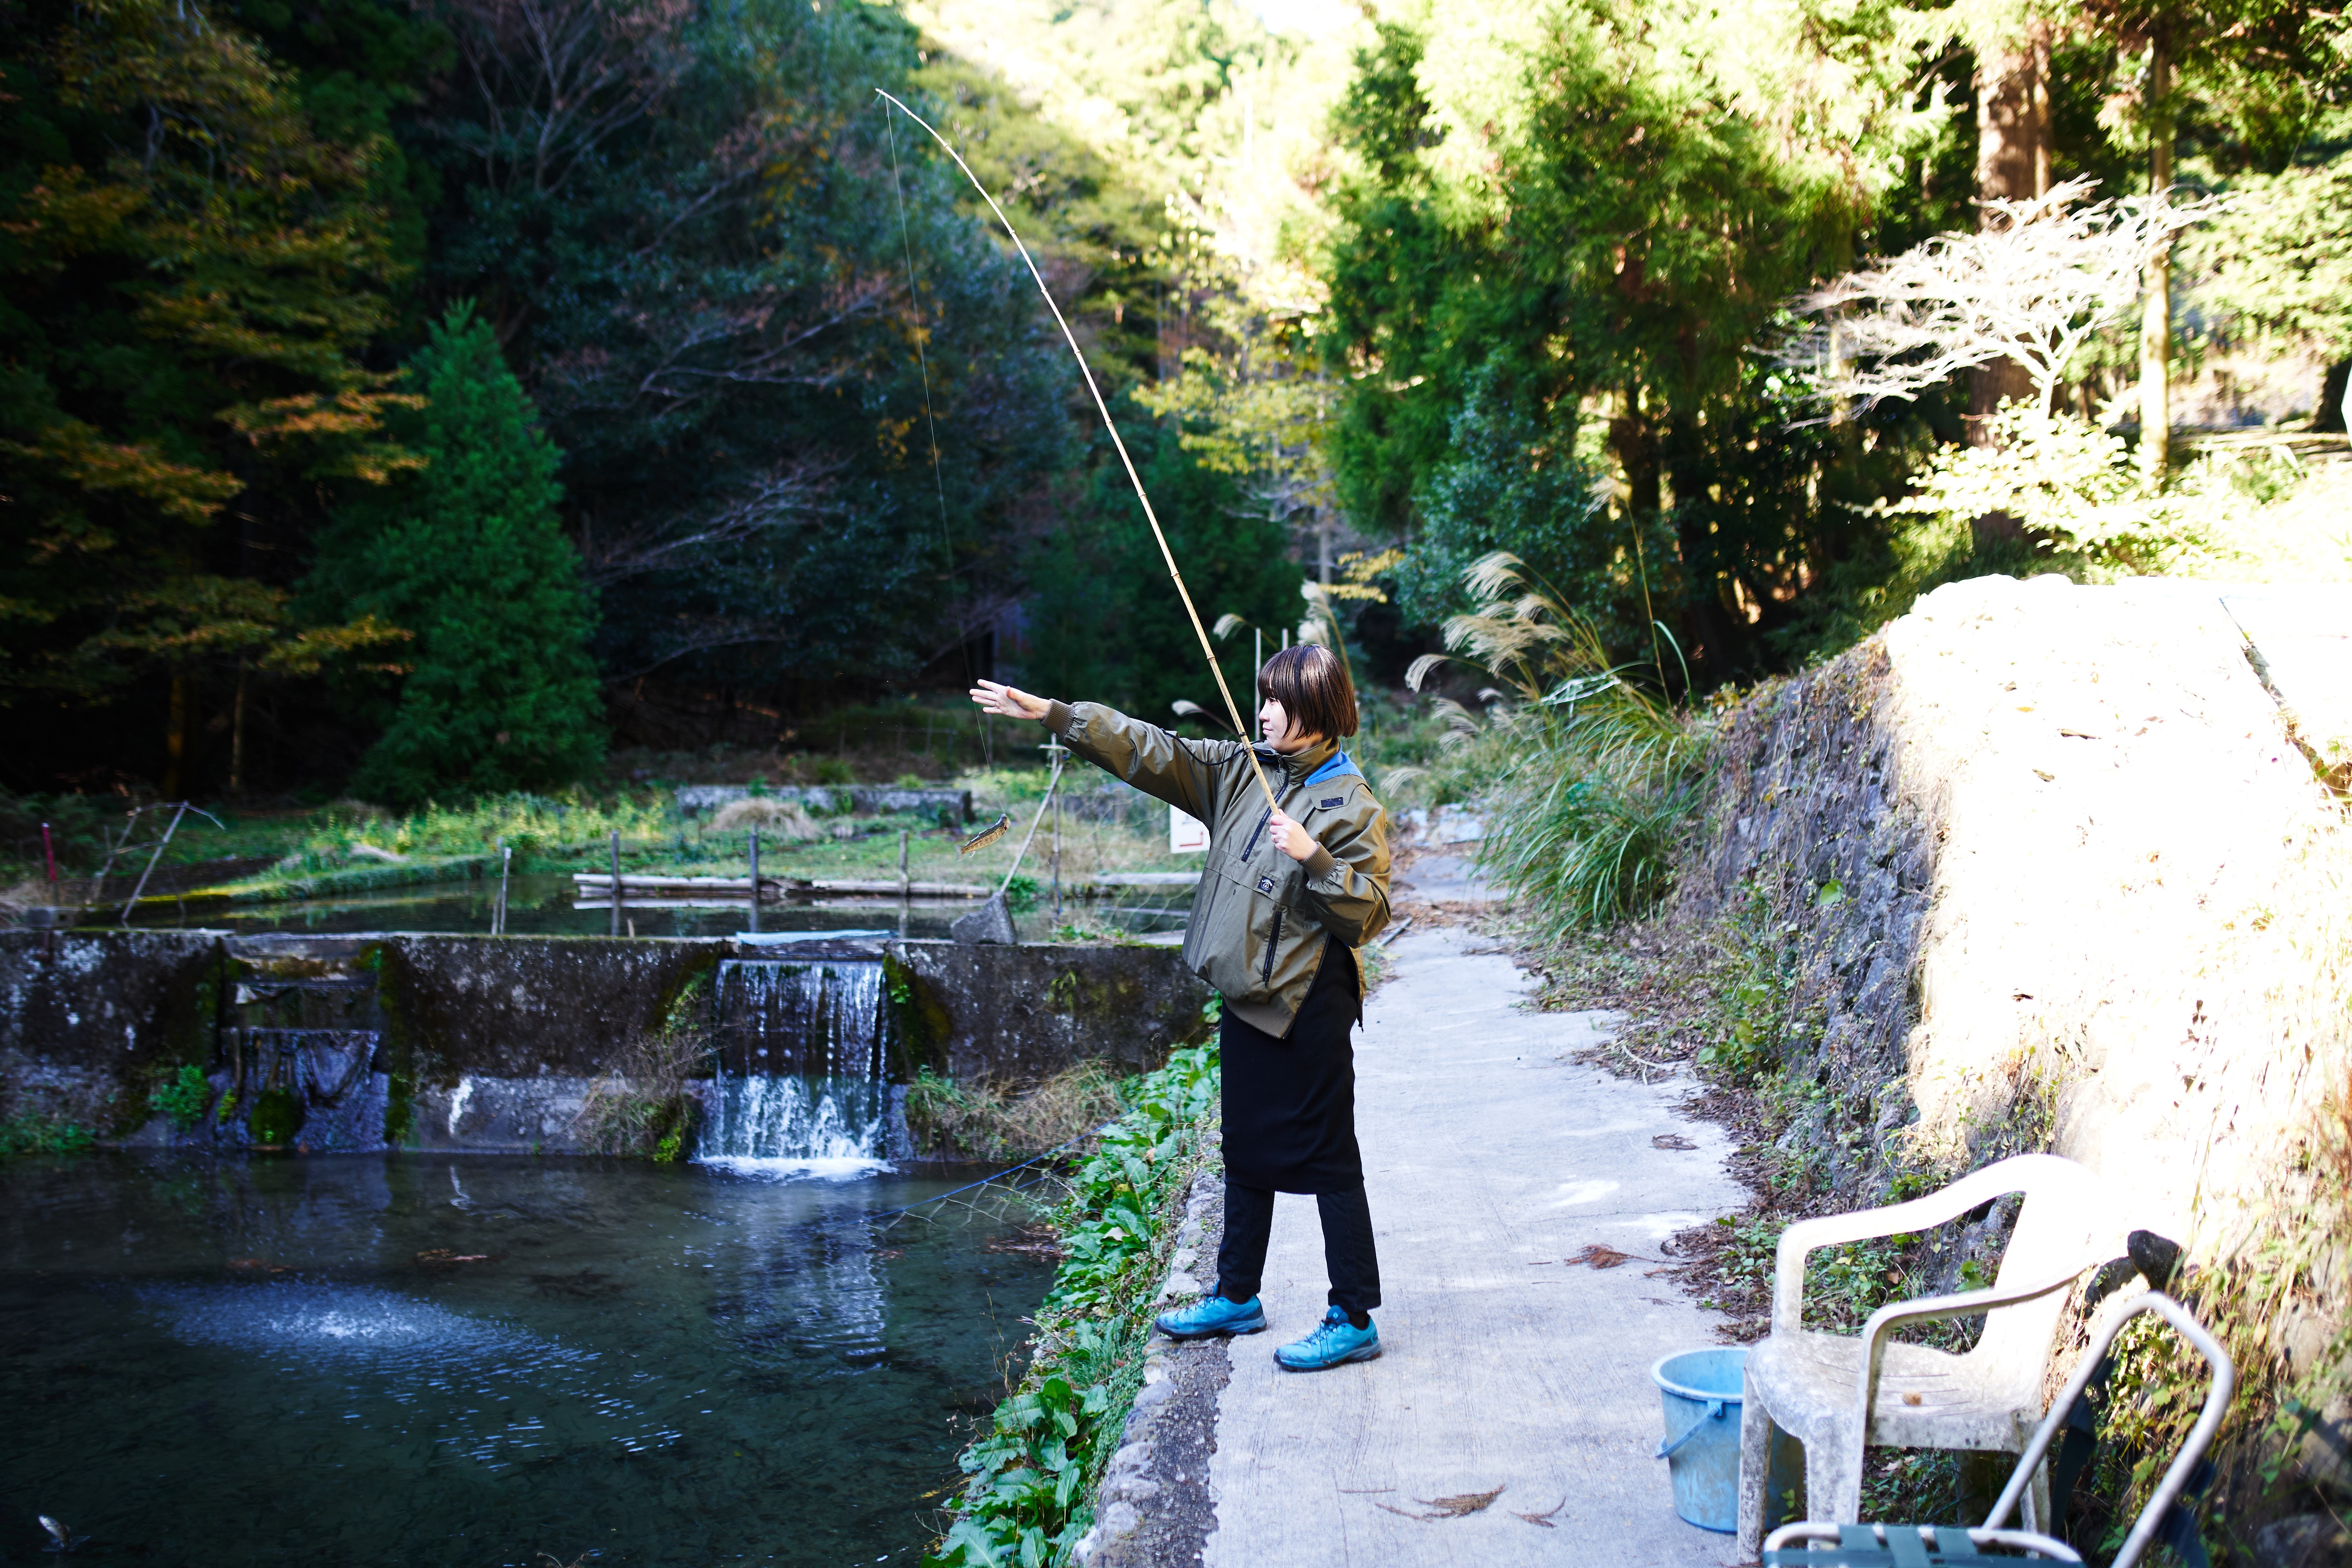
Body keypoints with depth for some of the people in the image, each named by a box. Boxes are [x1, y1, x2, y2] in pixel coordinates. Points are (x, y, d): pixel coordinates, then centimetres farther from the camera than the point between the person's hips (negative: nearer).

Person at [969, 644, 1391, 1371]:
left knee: (1328, 1159, -1)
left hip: (1308, 1010, -8)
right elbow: (1152, 752, 5)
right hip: (1247, 998, 8)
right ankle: (1236, 1297, 32)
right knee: (1247, 1149, 18)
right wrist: (1054, 714, -1)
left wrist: (1314, 858, -28)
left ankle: (1355, 1320, 8)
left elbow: (1368, 916, -14)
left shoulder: (1350, 804, -12)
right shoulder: (1242, 771, 7)